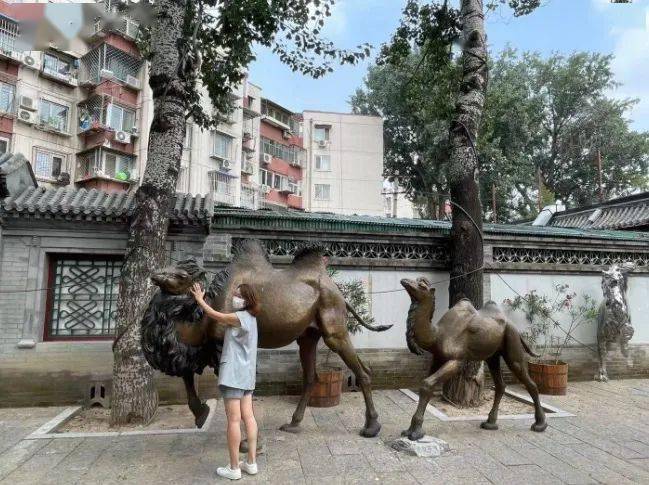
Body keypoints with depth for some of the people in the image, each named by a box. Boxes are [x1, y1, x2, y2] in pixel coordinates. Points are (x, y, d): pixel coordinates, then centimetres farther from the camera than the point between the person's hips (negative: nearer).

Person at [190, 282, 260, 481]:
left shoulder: (240, 317, -15)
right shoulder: (249, 318, 14)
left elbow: (215, 316, -7)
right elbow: (220, 320, 16)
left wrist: (199, 299, 6)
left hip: (234, 373, -10)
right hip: (246, 374, 10)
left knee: (233, 419, -3)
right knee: (248, 416, 10)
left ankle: (234, 468, 6)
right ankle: (251, 463, 16)